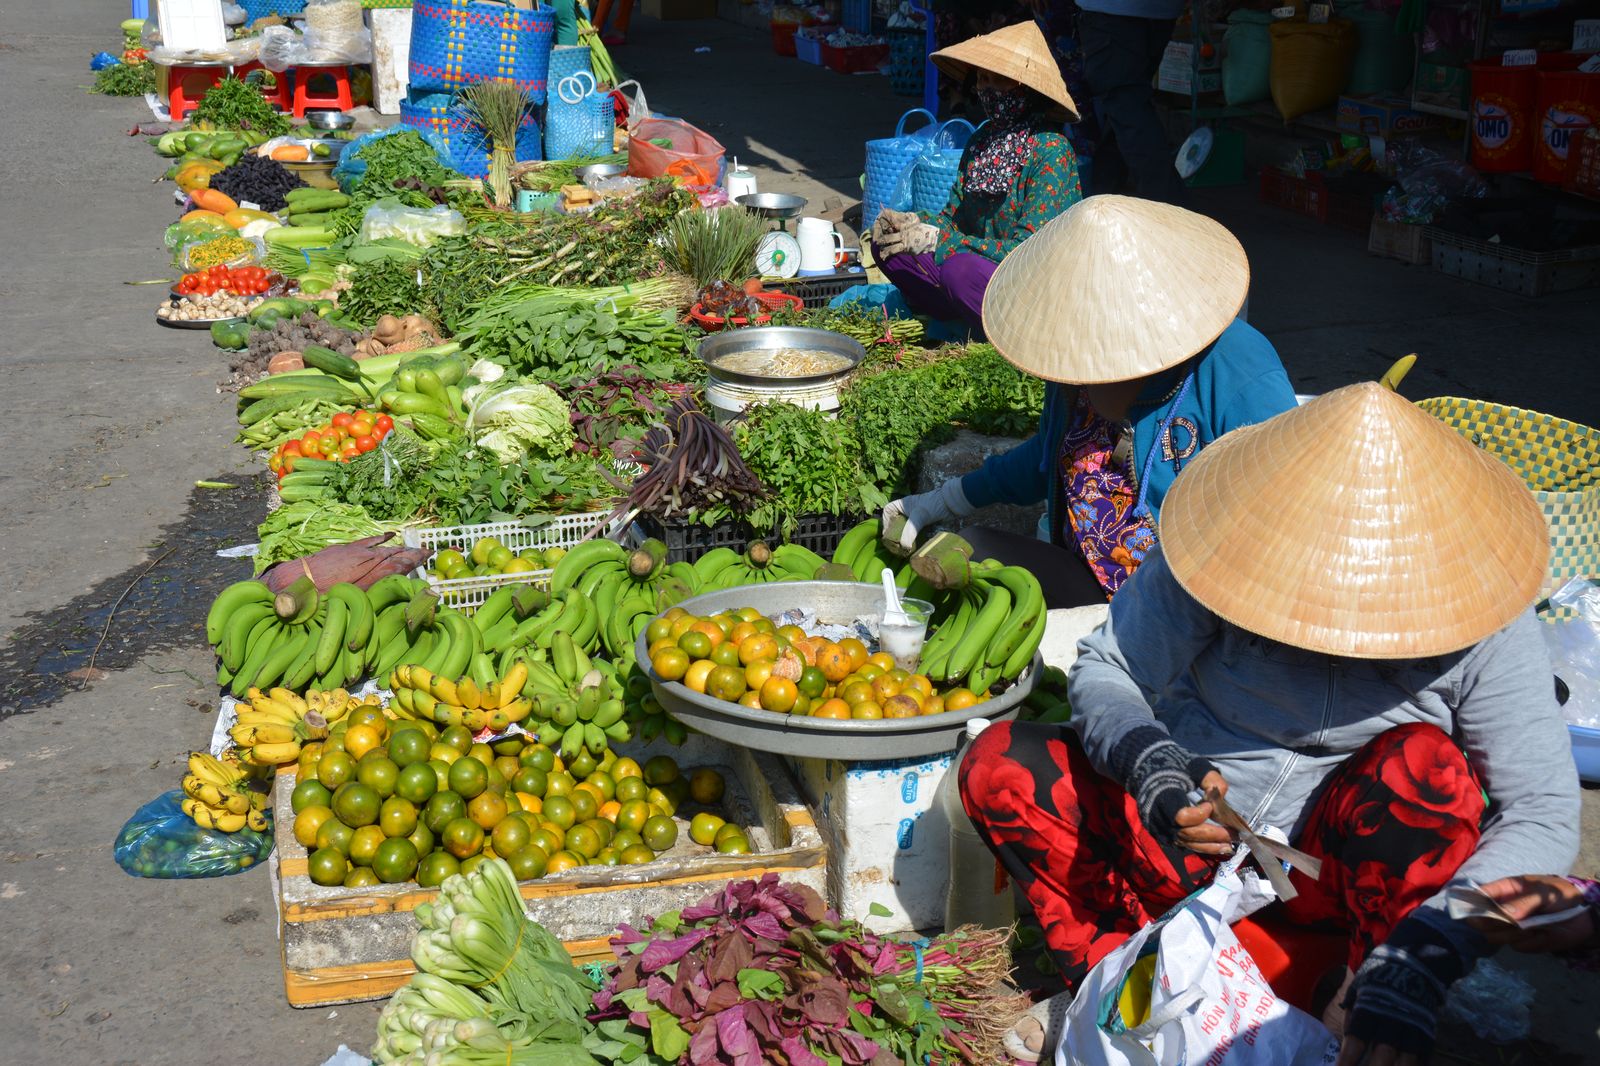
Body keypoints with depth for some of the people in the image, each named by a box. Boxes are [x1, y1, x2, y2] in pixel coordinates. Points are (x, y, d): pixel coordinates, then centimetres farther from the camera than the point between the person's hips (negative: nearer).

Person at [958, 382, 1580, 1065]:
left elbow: (1545, 813, -20)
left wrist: (1418, 962, -35)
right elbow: (1102, 668, -11)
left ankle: (1377, 985, -14)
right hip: (1191, 831, 1)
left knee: (1425, 764, -32)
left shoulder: (1481, 626, -19)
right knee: (997, 765, -18)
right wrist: (1147, 764, -36)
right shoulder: (1225, 546, -18)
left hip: (1338, 872, -1)